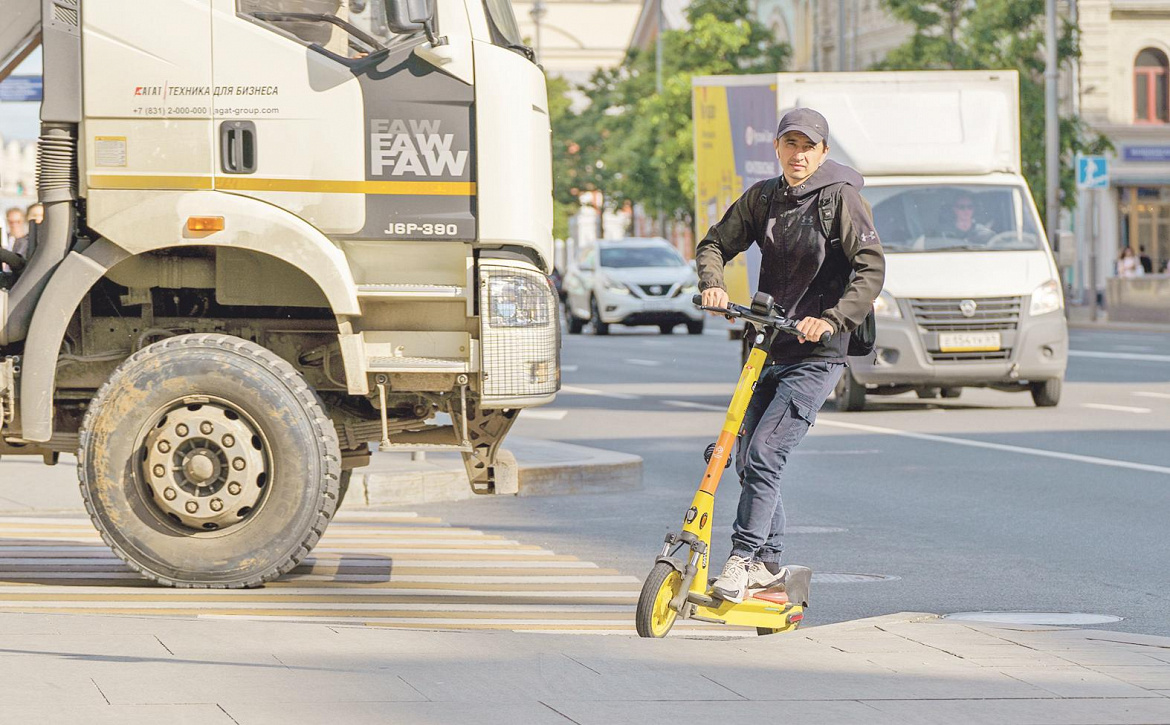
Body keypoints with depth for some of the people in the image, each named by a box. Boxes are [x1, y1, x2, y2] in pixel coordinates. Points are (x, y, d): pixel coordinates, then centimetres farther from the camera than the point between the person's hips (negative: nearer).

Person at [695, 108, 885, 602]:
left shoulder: (841, 198, -9)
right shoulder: (762, 197, 8)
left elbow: (871, 270, -16)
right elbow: (715, 245, 15)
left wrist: (832, 319, -28)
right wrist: (713, 284, -7)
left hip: (816, 355, -6)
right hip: (768, 347, 6)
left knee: (764, 452, -17)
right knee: (746, 458, 9)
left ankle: (743, 557, -11)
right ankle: (769, 561, 21)